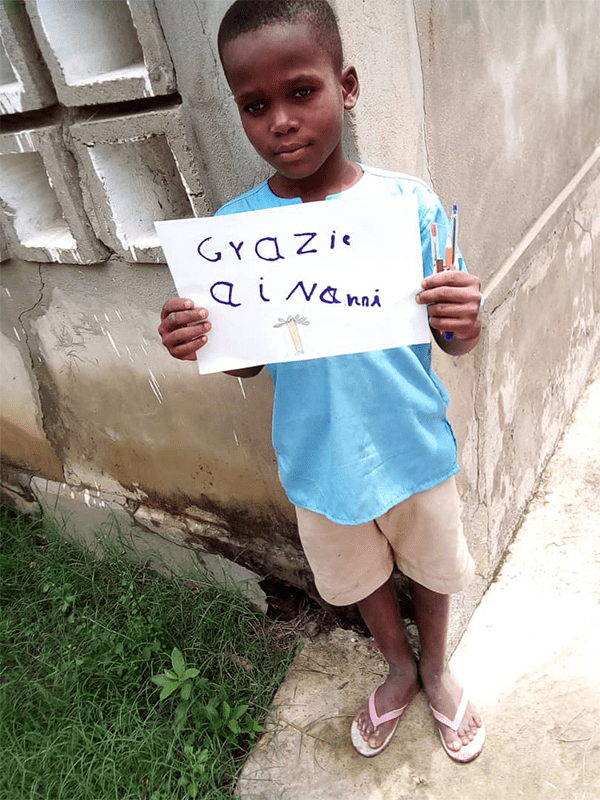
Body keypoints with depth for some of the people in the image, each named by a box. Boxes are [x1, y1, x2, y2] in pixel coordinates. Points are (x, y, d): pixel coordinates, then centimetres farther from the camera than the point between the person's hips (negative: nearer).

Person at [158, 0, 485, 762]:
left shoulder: (410, 201, -16)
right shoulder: (235, 226, -11)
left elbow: (453, 341, -10)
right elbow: (247, 361, -2)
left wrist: (465, 325, -32)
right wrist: (196, 344, -23)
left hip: (415, 449, -1)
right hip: (320, 463, 2)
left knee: (431, 568, 24)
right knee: (362, 580, 25)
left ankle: (436, 669, 57)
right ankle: (399, 669, 58)